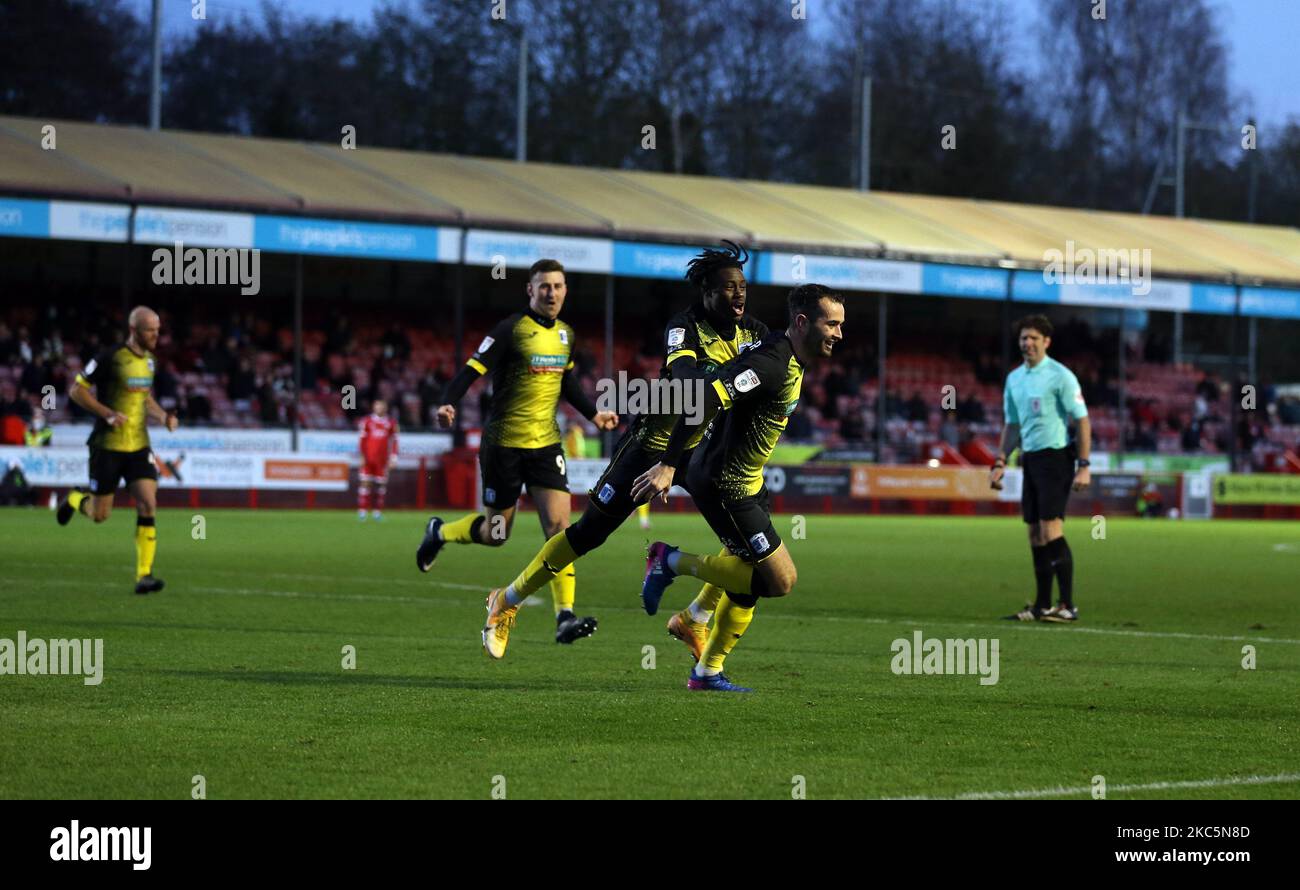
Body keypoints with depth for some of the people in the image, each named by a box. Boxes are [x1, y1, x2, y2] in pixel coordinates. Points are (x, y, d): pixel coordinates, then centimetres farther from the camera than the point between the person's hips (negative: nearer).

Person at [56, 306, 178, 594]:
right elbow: (76, 390, -10)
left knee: (148, 505, -12)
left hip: (139, 446, 5)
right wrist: (107, 413, -21)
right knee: (100, 515, 2)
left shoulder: (149, 360, 8)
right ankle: (75, 500, 38)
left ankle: (144, 575, -10)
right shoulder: (110, 358, -14)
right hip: (107, 447, -5)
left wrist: (163, 416, 5)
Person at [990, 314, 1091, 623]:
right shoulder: (1014, 378, 13)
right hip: (1030, 459, 7)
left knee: (1051, 531, -14)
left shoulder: (1060, 376, -9)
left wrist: (1084, 466, -15)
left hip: (1056, 456, -7)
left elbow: (1082, 421, -10)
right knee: (1035, 535, 7)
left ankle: (1067, 606, -12)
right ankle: (1042, 606, 11)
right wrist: (1000, 463, 14)